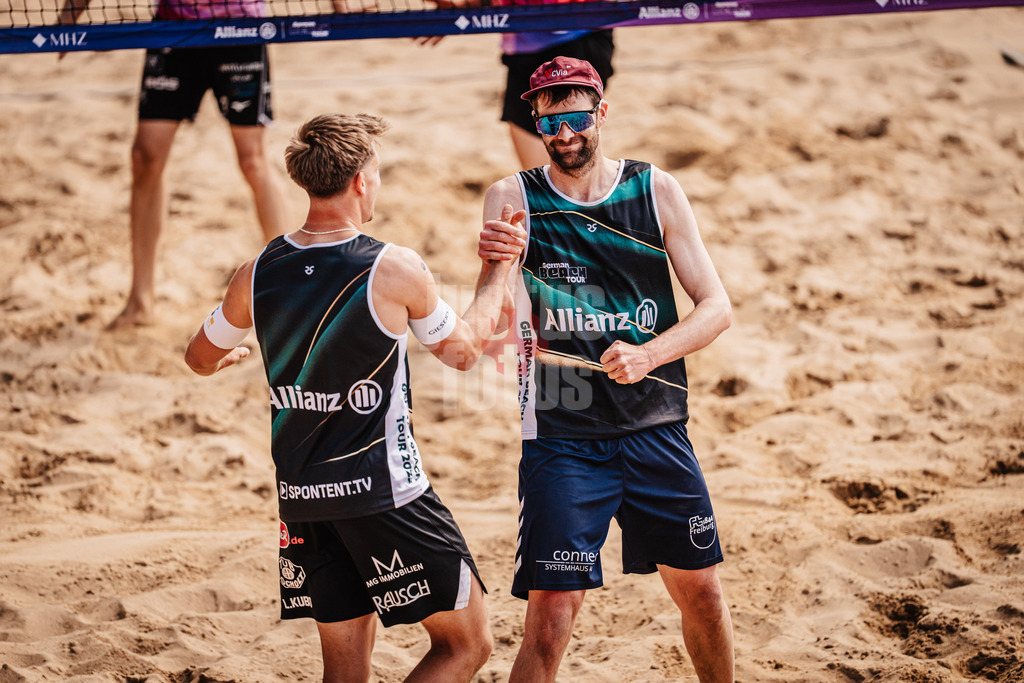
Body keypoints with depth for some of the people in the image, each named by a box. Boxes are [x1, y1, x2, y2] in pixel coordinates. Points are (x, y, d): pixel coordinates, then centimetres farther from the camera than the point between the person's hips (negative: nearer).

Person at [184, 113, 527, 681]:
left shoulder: (257, 274, -1)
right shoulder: (394, 270, -14)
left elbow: (201, 359, 18)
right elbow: (462, 351, 4)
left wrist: (233, 354, 42)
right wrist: (499, 266, 18)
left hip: (301, 499, 6)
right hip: (383, 491, -6)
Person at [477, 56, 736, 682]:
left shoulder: (656, 191, 2)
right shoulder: (514, 198, -2)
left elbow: (717, 307, 0)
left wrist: (649, 355, -19)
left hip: (657, 429, 3)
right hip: (562, 436, -2)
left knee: (701, 590, 14)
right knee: (551, 615, -11)